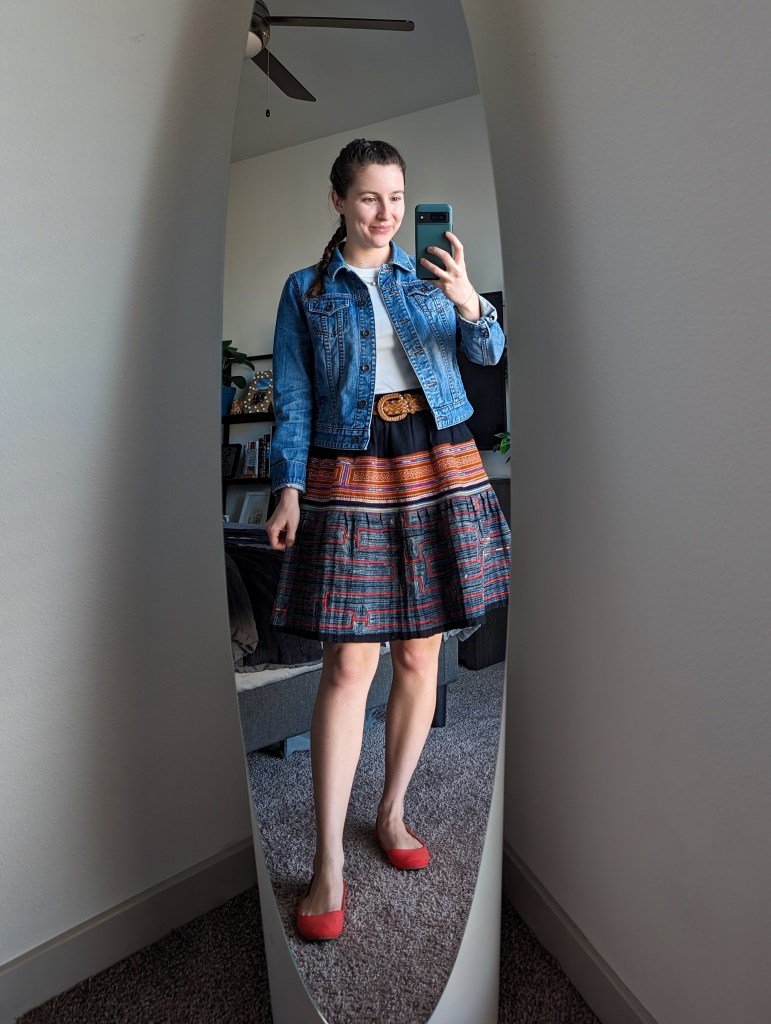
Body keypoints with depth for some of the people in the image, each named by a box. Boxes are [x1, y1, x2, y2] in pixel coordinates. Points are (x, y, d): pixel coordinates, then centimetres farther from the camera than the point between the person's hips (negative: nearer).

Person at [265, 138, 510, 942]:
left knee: (420, 653, 7)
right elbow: (293, 399, 3)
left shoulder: (428, 276, 13)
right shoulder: (305, 292, 8)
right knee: (349, 665, -7)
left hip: (439, 470, 3)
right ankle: (328, 860, 6)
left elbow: (487, 351, 0)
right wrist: (288, 490, -8)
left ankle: (392, 813, 26)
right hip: (351, 477, -2)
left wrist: (469, 303, -22)